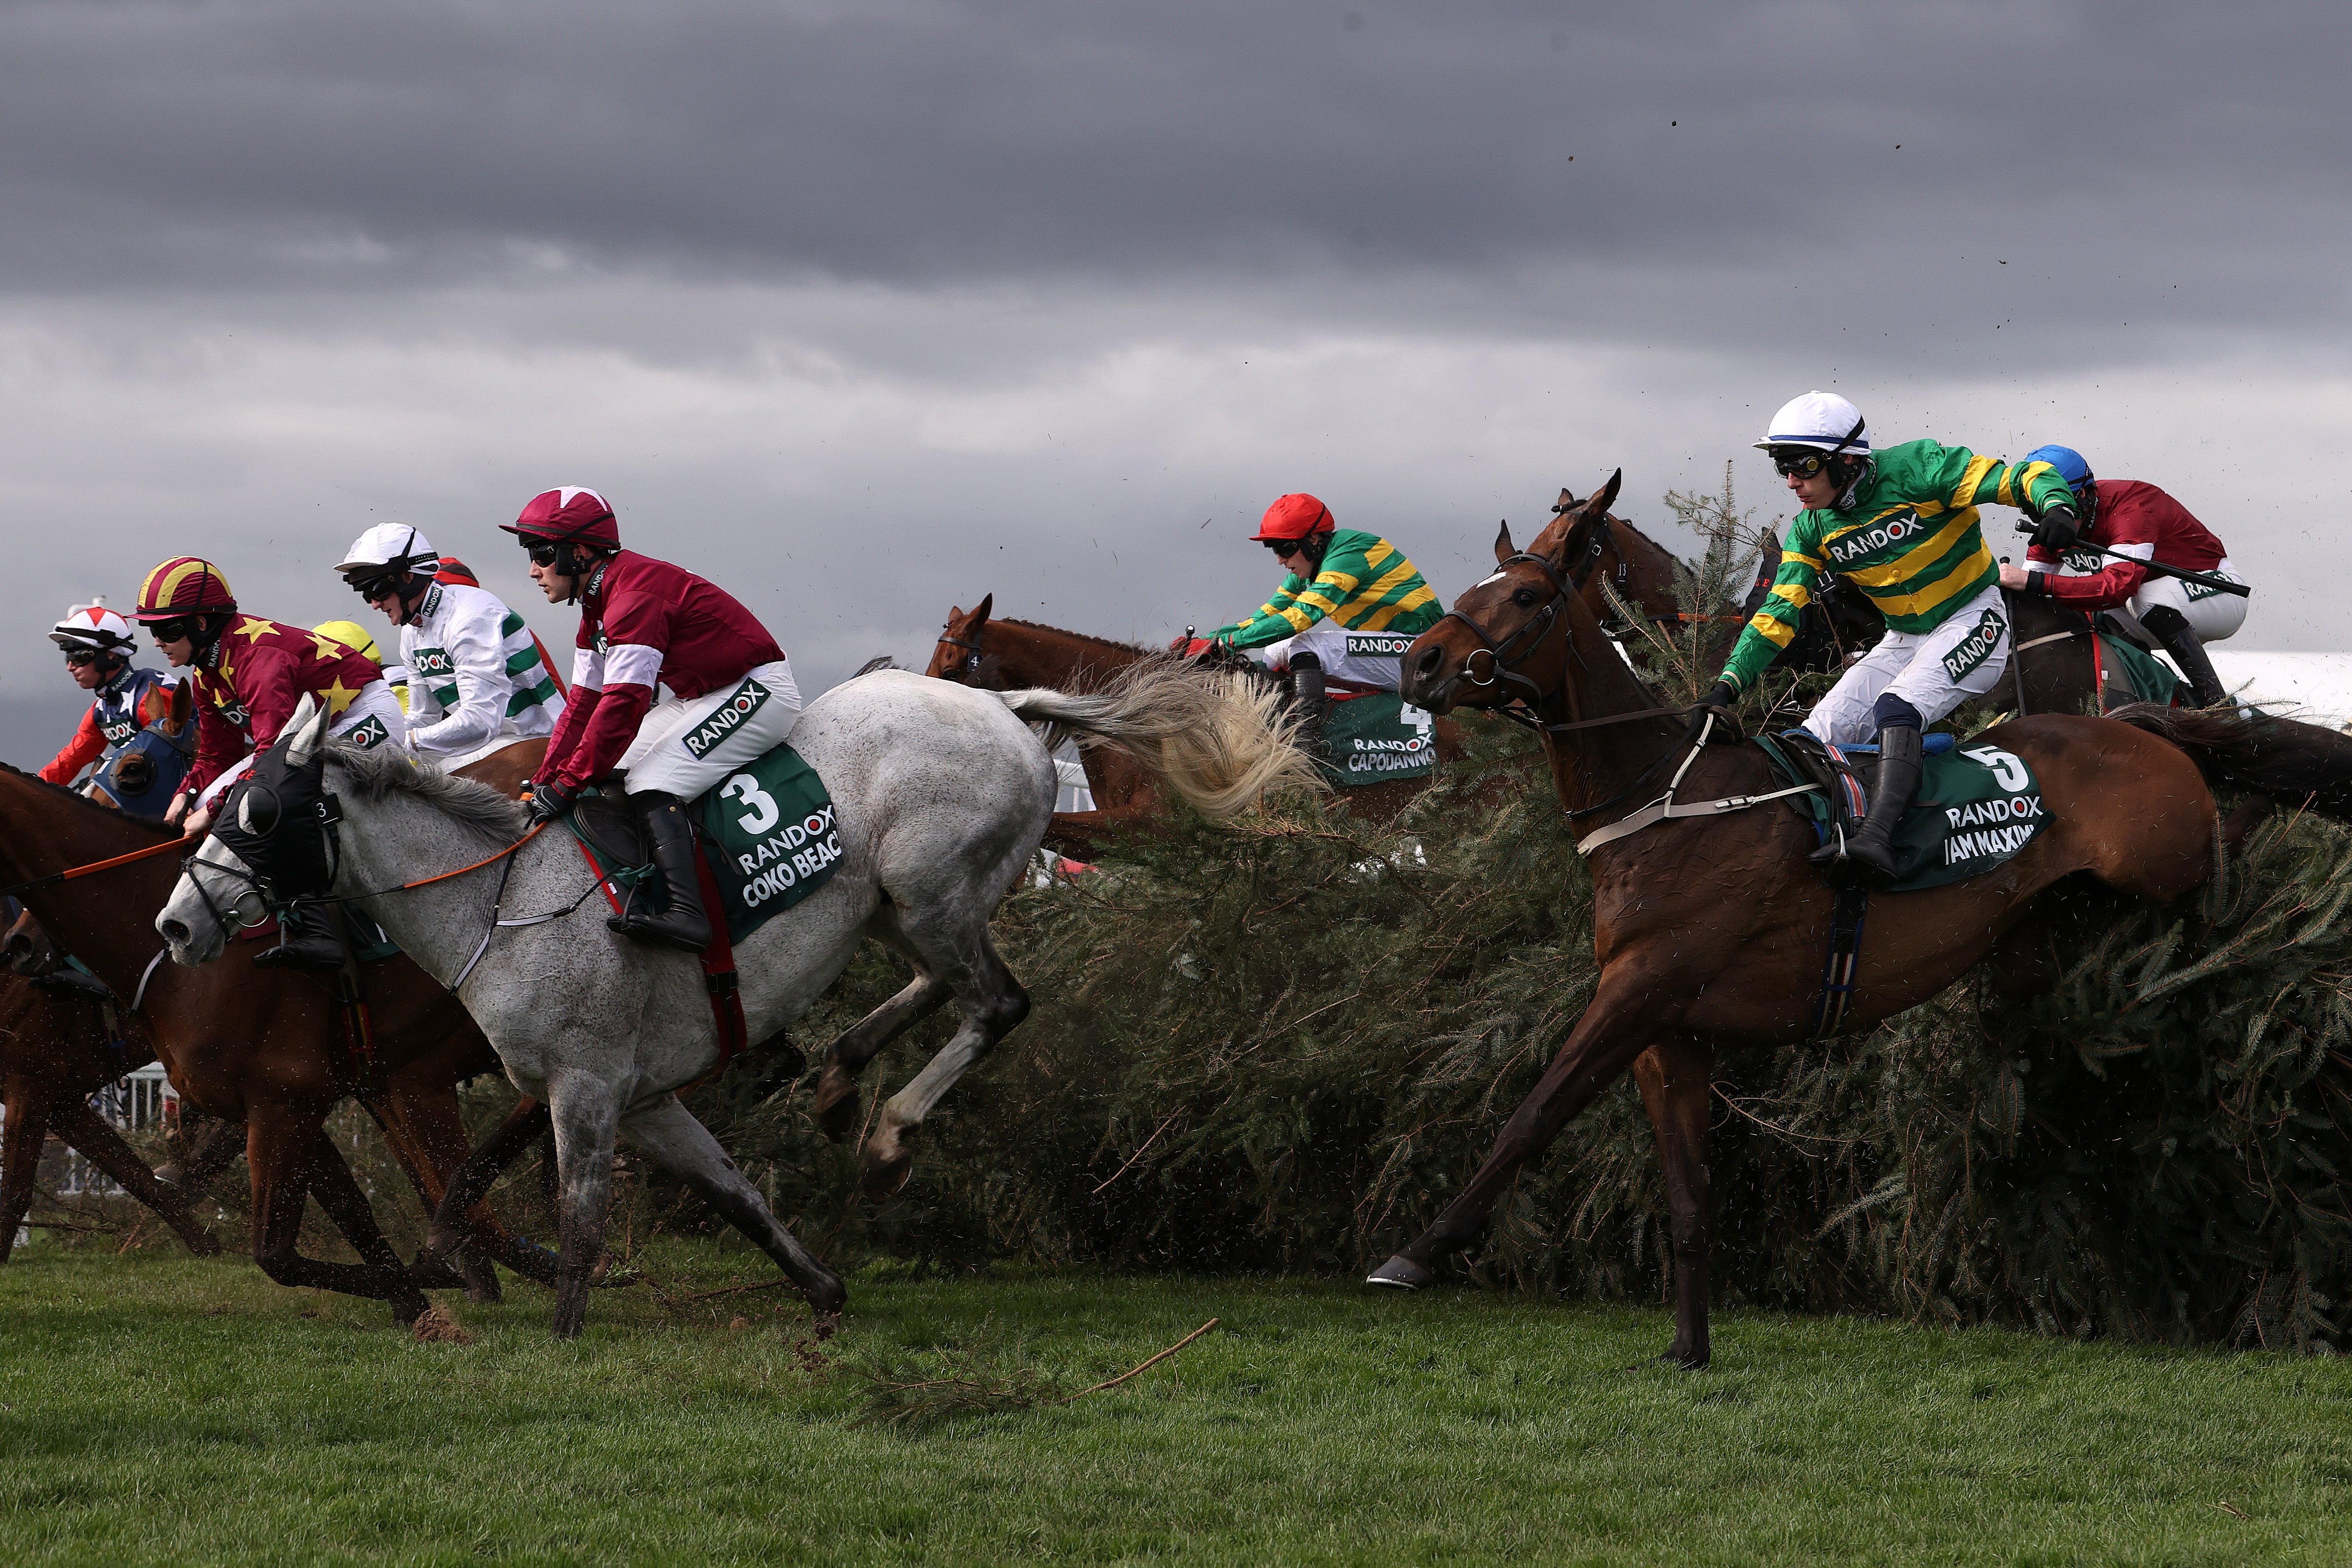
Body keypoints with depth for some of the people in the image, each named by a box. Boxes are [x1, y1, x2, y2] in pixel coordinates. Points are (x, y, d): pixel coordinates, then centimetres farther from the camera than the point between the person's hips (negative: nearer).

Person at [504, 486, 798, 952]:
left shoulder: (635, 595, -23)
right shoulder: (598, 604, 11)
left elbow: (623, 705, -28)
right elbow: (585, 703, 14)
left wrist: (567, 786, -26)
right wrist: (545, 780, 5)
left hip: (758, 690, -11)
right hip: (702, 697, 11)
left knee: (652, 782, -24)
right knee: (609, 767, 7)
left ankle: (687, 914, -36)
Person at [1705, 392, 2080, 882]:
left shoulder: (1915, 470, -20)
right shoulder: (1811, 530, -1)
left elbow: (2021, 478, -20)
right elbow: (1779, 613, 0)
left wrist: (2055, 506, -43)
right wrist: (1729, 684, -11)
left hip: (1971, 621, -7)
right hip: (1903, 640, 7)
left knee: (1896, 709, -33)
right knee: (1817, 736, -7)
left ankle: (1877, 837, -47)